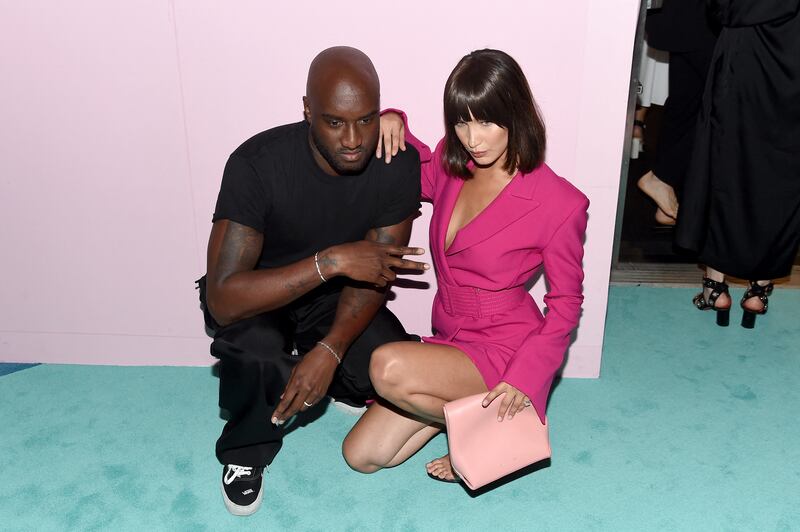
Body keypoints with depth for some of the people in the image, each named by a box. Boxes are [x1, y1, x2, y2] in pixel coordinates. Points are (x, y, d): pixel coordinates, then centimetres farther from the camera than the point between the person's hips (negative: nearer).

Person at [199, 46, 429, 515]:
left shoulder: (399, 163, -21)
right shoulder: (258, 164, -32)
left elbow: (375, 269, -15)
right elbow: (223, 299, -36)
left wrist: (329, 351, -29)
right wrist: (332, 261, -44)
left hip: (335, 296, 3)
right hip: (255, 295, -3)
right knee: (255, 347, -36)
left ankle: (306, 361, 16)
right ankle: (246, 451, -1)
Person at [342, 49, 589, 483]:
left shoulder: (558, 203, -17)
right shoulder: (451, 164, -1)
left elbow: (565, 304, -9)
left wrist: (525, 380, -19)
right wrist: (394, 123, 0)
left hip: (501, 351, -6)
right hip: (449, 341, 6)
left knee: (388, 367, -32)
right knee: (362, 455, -1)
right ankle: (467, 403, 14)